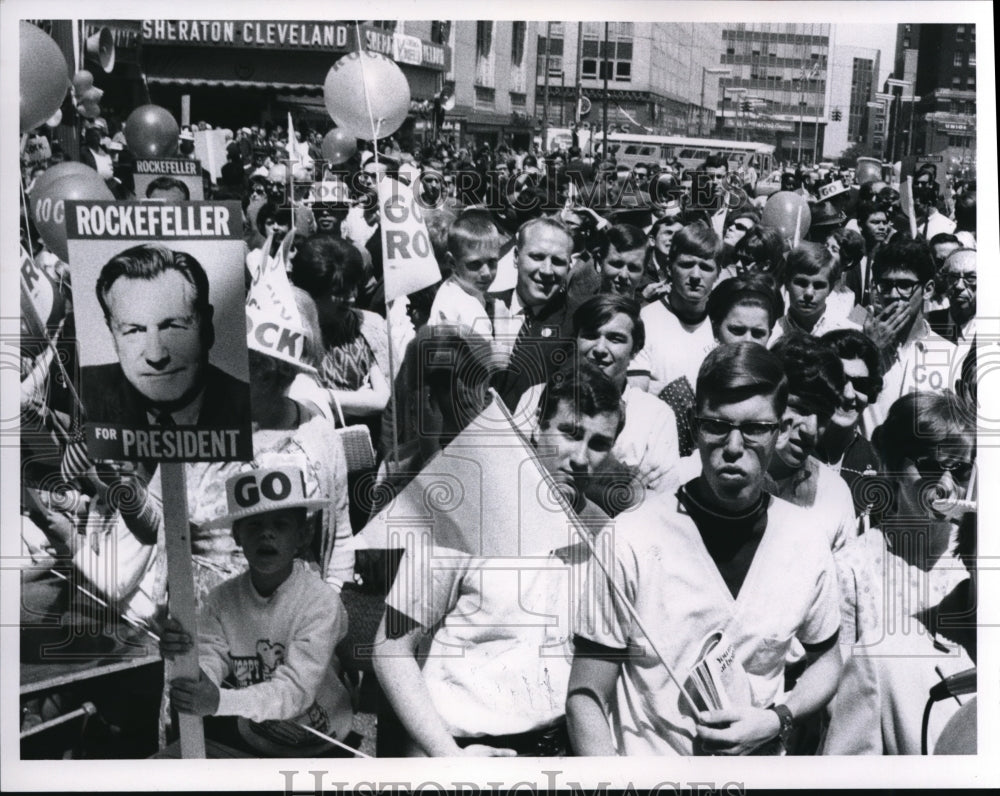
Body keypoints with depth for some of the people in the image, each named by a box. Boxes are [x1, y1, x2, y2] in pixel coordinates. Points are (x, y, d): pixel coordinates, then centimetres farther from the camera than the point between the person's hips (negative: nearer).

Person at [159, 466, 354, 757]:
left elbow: (295, 690, -26)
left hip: (319, 752, -4)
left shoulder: (321, 602, -19)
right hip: (249, 740, 4)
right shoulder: (222, 600, -5)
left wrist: (219, 702, -41)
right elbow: (205, 674, -11)